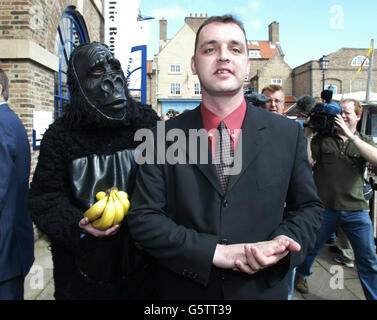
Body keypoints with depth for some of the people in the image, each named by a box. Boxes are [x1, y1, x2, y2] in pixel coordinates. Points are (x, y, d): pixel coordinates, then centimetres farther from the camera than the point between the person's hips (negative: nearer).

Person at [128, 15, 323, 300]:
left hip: (262, 288, 1)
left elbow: (308, 207, 2)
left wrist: (283, 242, -18)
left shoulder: (288, 134, -6)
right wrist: (214, 252, -20)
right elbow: (143, 218, -11)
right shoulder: (162, 138, -9)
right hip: (182, 289, 0)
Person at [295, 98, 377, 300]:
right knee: (311, 248, 17)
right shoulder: (322, 138, 2)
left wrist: (350, 135, -17)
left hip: (356, 210, 1)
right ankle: (301, 275, 44)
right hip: (324, 208, -1)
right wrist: (307, 133, -12)